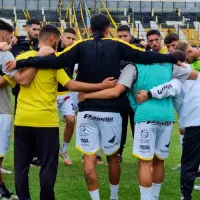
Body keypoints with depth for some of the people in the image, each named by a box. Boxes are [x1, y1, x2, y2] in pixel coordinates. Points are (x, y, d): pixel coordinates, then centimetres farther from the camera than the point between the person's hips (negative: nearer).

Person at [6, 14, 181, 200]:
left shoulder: (81, 47, -1)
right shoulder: (117, 46, 1)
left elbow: (54, 61, -10)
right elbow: (144, 56, 1)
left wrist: (21, 63, -7)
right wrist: (173, 58, 12)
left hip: (87, 110, -1)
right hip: (110, 111, 1)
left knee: (89, 158, 3)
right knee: (113, 157, 16)